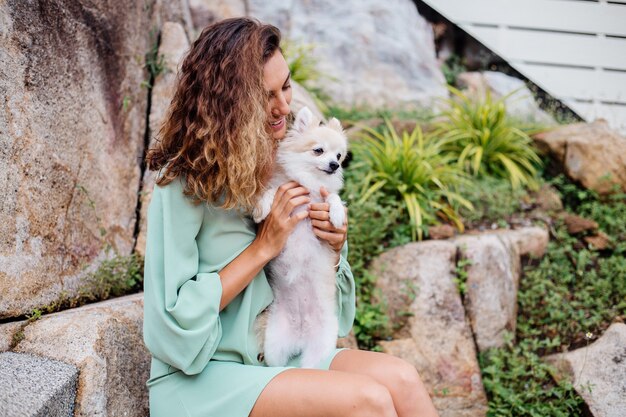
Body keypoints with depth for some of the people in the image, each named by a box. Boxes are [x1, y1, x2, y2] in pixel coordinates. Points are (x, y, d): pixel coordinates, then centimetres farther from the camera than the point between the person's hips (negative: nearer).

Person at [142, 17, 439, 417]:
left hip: (285, 359, 6)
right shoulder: (184, 183, -13)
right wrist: (264, 246, -17)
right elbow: (176, 321, -15)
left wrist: (334, 245, -8)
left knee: (399, 378, -21)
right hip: (200, 378, -5)